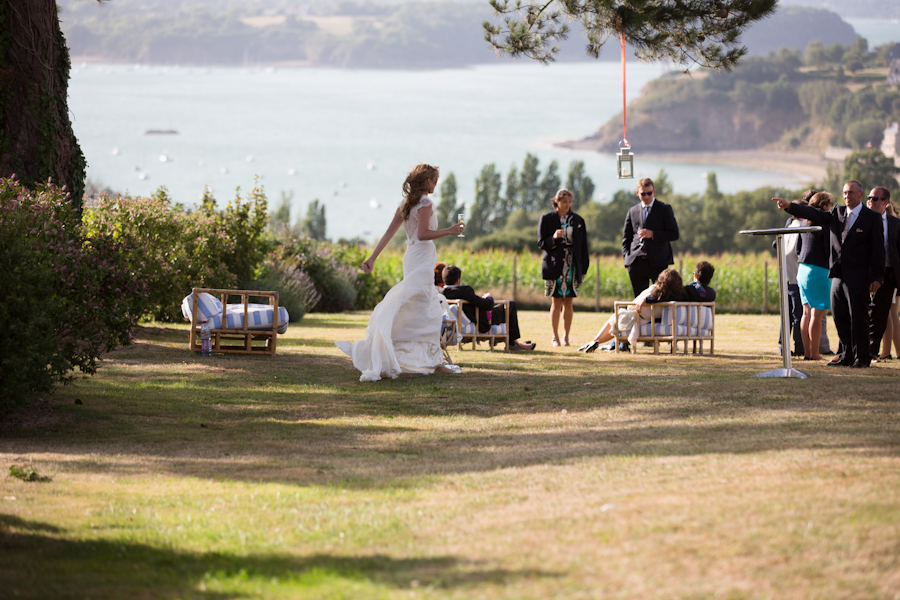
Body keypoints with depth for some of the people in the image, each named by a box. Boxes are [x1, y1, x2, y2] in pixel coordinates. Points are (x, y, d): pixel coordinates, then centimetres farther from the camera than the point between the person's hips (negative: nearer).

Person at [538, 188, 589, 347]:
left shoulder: (578, 220, 9)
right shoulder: (546, 219, 2)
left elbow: (583, 246, 10)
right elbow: (541, 243, 1)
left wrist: (583, 269, 6)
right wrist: (553, 238, -19)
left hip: (572, 266, 2)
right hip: (554, 266, -2)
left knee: (568, 303, 2)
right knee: (556, 302, -4)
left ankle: (566, 337, 9)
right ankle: (555, 337, 2)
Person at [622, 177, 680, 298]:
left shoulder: (664, 209, 4)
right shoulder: (632, 211, 15)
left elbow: (674, 234, -1)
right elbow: (626, 237, 19)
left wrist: (652, 234, -13)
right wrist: (626, 256, 4)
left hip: (657, 262, -3)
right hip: (636, 263, 3)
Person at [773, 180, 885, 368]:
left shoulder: (872, 218, -2)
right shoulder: (836, 213, 13)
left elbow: (878, 249, -4)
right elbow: (813, 214, 2)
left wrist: (877, 277, -10)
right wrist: (789, 206, -14)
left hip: (858, 276, -6)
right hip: (838, 275, 6)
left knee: (858, 317, -6)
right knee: (840, 316, 7)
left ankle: (862, 358, 1)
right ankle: (848, 356, 15)